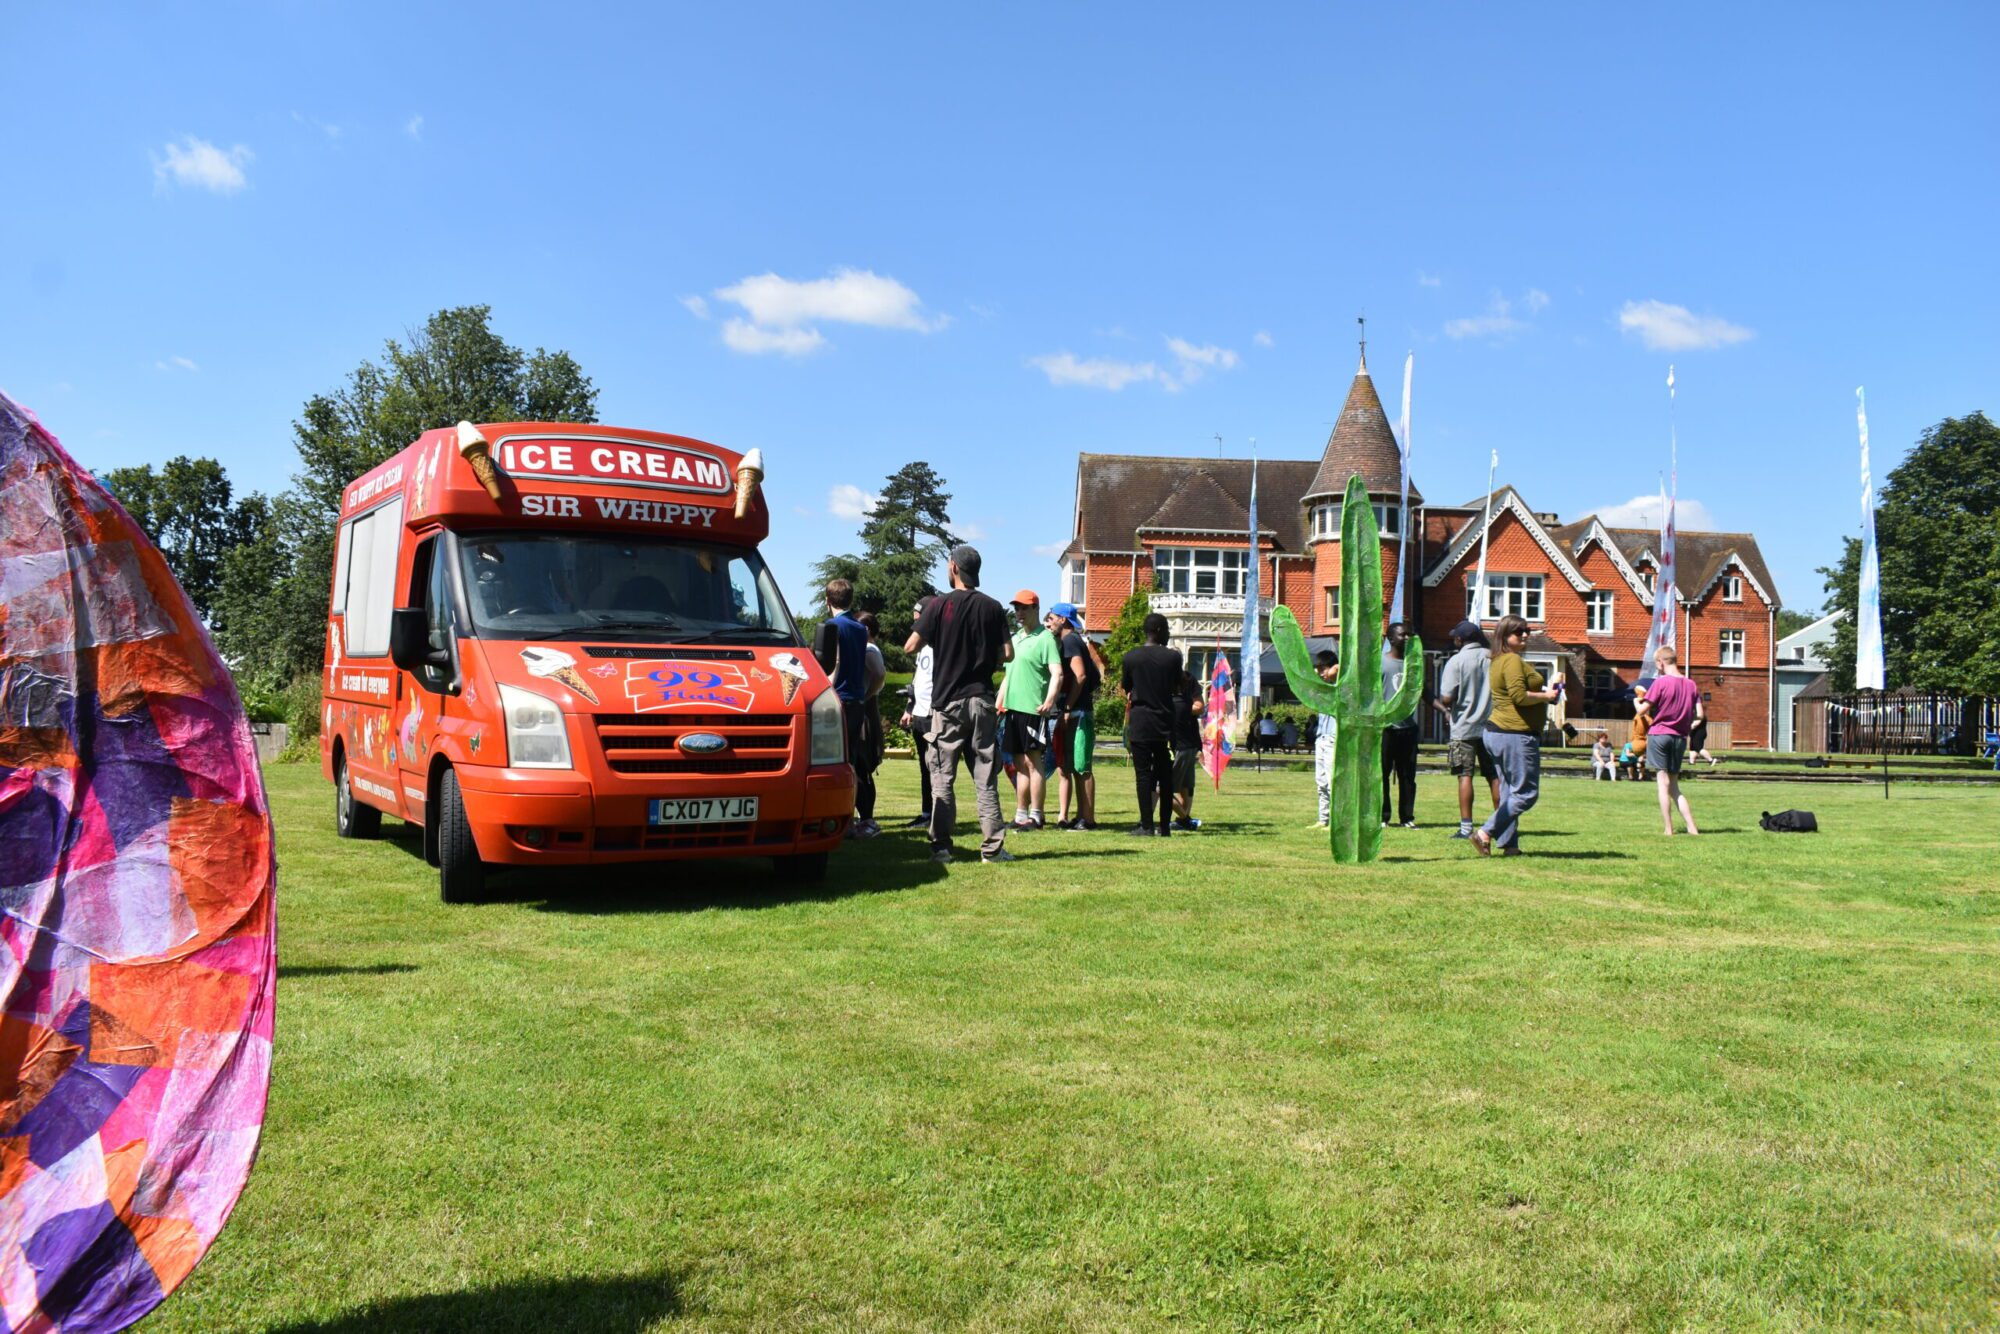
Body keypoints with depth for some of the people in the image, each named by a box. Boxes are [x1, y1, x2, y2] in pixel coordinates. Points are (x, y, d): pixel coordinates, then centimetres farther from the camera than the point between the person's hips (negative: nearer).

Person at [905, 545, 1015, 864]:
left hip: (947, 700, -2)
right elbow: (1007, 654, 2)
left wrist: (920, 624, 13)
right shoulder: (992, 607, 3)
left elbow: (911, 647, -7)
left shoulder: (940, 605, -6)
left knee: (943, 777, 3)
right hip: (981, 700, 2)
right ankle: (992, 847, 4)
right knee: (985, 777, 5)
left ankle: (941, 847, 2)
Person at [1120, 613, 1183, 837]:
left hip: (1139, 723, -1)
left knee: (1143, 774, 0)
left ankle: (1147, 826, -2)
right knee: (1165, 775, 8)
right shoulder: (1173, 657, -3)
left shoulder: (1131, 657, -3)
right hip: (1165, 723, 1)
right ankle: (1165, 826, 9)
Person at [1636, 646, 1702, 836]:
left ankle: (1669, 830, -1)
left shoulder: (1660, 682, -11)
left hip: (1659, 734, -5)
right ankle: (1692, 827, 5)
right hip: (1680, 737, 5)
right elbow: (1699, 714, 2)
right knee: (1674, 786, 13)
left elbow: (1643, 710, -8)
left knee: (1664, 783, -1)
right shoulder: (1691, 685, 4)